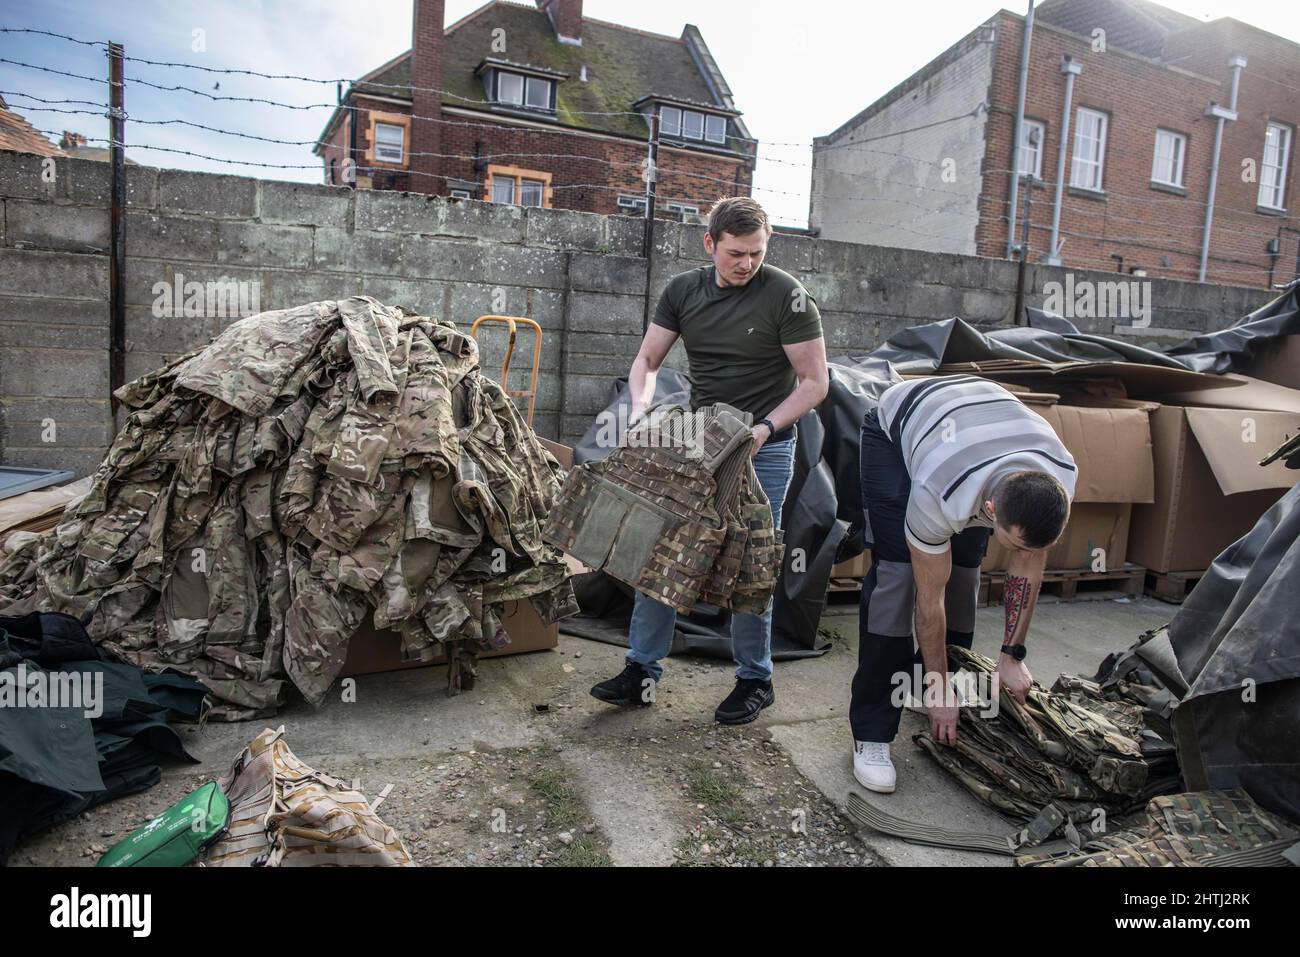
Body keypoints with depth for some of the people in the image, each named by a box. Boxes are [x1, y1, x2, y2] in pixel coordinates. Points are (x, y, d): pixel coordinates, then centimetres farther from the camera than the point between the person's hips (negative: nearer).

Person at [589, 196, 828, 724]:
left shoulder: (787, 296, -11)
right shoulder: (683, 290, 2)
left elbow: (815, 382, -9)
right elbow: (647, 360, 8)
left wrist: (764, 429, -21)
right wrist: (641, 409, -12)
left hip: (764, 448, -4)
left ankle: (755, 680, 18)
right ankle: (643, 671, 14)